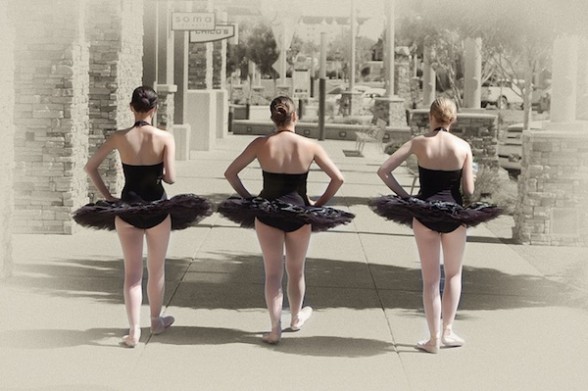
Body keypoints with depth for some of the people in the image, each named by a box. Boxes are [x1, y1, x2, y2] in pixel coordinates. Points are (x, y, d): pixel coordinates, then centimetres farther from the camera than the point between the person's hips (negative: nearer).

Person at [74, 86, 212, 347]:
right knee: (156, 269, 18)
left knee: (132, 272, 6)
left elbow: (90, 167, -1)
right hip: (157, 208, -1)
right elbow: (171, 178, -15)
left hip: (126, 208, 1)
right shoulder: (164, 138, -10)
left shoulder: (120, 138, -5)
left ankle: (134, 331, 0)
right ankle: (156, 321, 33)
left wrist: (107, 196, 6)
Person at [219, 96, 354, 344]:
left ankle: (275, 329, 7)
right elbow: (338, 179, -6)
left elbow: (230, 173, -3)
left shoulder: (261, 145, -8)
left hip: (266, 214, 0)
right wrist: (319, 203, 5)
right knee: (296, 271, 20)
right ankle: (296, 318, 39)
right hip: (299, 215, 0)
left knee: (273, 273, 9)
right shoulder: (309, 147, -9)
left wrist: (248, 198, 6)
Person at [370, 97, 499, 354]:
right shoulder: (463, 147, -6)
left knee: (431, 279, 9)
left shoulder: (418, 143, -5)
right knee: (453, 274, 20)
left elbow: (383, 171, -8)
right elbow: (468, 190, -6)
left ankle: (434, 339, 11)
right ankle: (447, 331, 16)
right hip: (454, 214, 0)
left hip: (423, 213, 0)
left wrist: (404, 196, 0)